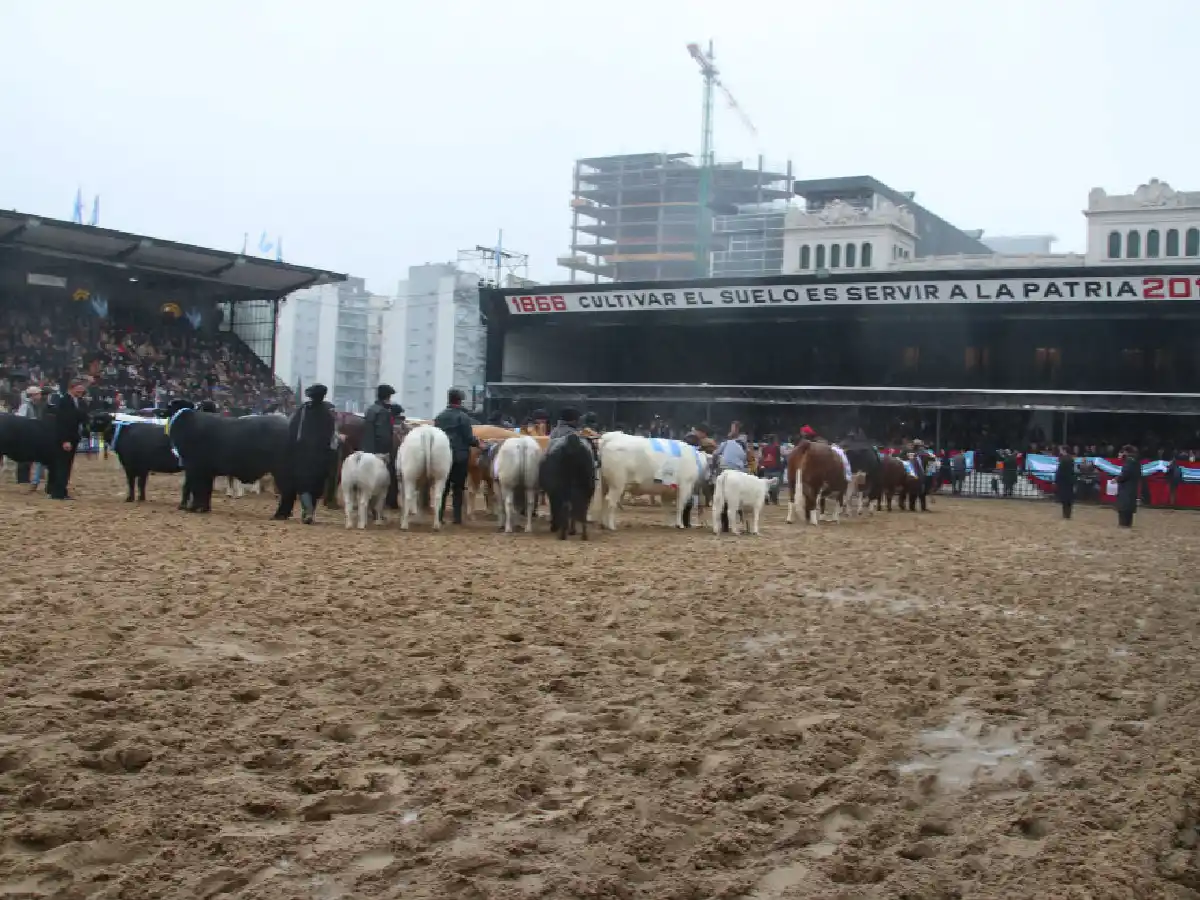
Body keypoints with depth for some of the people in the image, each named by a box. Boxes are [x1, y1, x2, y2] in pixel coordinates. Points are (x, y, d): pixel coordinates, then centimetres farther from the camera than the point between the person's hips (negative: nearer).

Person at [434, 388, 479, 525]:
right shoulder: (463, 417, -11)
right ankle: (457, 517, 2)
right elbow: (469, 438, -12)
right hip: (460, 456, -4)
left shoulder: (439, 416, 6)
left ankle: (439, 515, 10)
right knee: (458, 488, 3)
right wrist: (477, 442, 6)